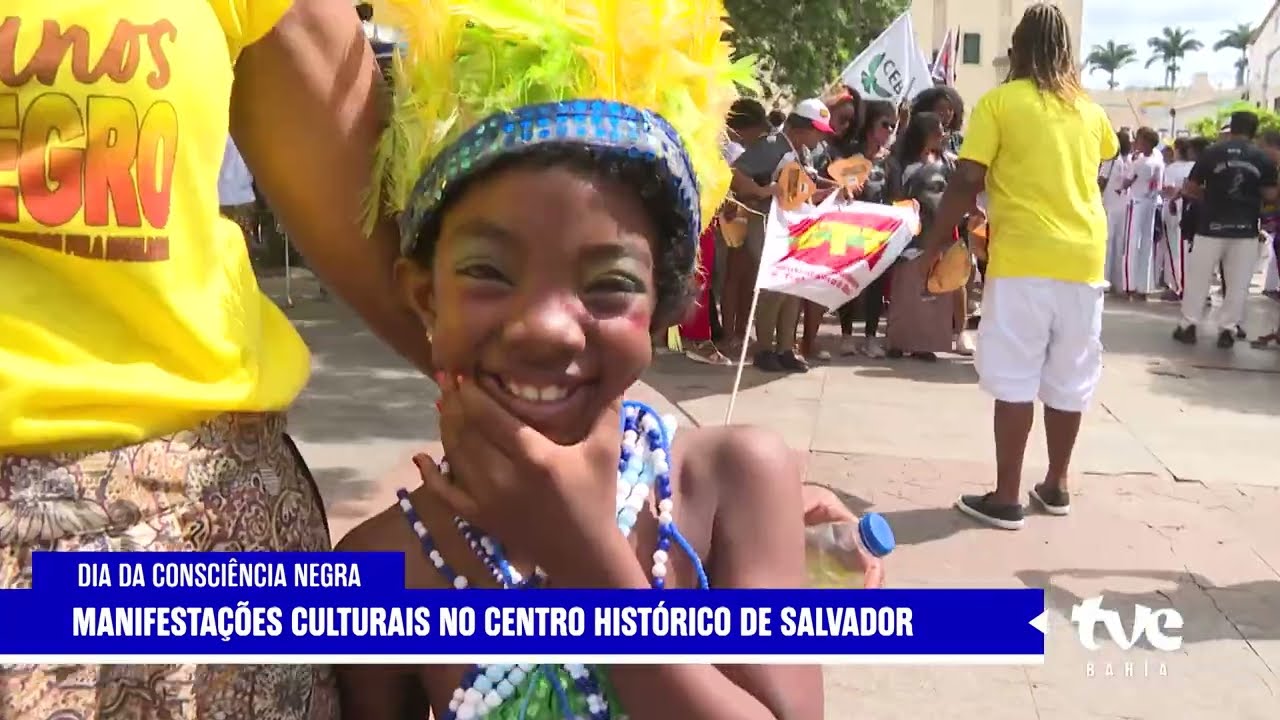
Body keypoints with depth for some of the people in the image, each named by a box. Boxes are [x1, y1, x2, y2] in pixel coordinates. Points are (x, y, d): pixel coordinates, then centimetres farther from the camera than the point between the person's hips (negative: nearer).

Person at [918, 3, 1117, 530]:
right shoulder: (1089, 110, 13)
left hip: (1023, 257, -5)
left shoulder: (999, 102, -2)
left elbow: (966, 183, -10)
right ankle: (1056, 485, 25)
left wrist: (934, 243, -1)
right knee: (1069, 379, 12)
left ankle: (1006, 499, 1)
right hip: (1083, 257, 5)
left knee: (1015, 378, -2)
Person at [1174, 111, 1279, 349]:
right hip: (1246, 230, 1)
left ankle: (1188, 326, 10)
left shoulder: (1212, 152, -3)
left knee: (1197, 278, 8)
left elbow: (1189, 188, -1)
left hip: (1212, 228, -1)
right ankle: (1227, 330, 9)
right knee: (1237, 283, 8)